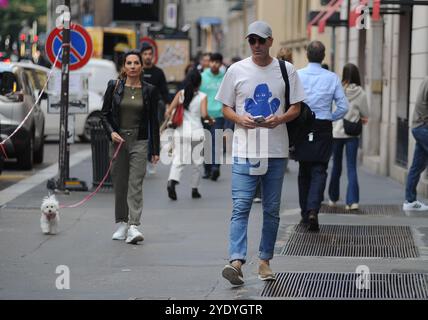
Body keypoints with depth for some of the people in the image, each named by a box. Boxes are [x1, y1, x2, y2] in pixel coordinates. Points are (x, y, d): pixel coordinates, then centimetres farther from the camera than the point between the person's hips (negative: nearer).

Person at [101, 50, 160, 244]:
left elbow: (154, 121, 5)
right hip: (118, 140, 1)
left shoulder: (149, 90, 3)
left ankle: (133, 227, -17)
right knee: (119, 184, 7)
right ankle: (121, 224, 20)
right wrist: (111, 133, -13)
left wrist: (155, 150, 4)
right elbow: (104, 114, 6)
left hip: (139, 142, -1)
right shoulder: (114, 87, 3)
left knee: (135, 184, -11)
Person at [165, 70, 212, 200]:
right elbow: (204, 114, -15)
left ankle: (172, 181, -26)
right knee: (197, 162, 13)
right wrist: (210, 120, 5)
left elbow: (168, 112, -2)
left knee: (178, 160, -1)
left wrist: (168, 117, 18)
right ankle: (195, 189, 18)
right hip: (196, 132, -2)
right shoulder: (202, 96, -3)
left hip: (181, 131, 2)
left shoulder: (180, 94, 4)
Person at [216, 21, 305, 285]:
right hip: (244, 151, -1)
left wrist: (279, 119, -13)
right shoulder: (236, 70, 4)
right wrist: (240, 119, -12)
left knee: (272, 210, 8)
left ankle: (265, 261, 19)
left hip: (276, 151, 1)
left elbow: (296, 108, 8)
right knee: (241, 207, -11)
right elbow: (226, 108, 9)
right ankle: (237, 261, -19)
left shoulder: (286, 70, 5)